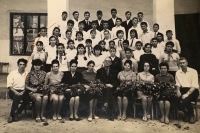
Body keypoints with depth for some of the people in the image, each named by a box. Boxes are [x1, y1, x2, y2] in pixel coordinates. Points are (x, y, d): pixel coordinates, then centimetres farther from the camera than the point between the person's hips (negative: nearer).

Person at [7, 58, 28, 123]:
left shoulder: (27, 74, 8)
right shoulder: (12, 73, 4)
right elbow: (9, 85, -4)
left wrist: (23, 92, -17)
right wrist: (15, 92, -20)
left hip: (22, 91, 2)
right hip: (13, 91, -2)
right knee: (17, 96, -33)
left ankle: (16, 113, -10)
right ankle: (12, 114, -15)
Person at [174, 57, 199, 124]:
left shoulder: (193, 71, -1)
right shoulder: (178, 72, 12)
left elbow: (195, 85, -10)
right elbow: (177, 84, 9)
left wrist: (187, 94, -23)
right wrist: (178, 90, -14)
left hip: (192, 90, -3)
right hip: (182, 90, 4)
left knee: (185, 99, -34)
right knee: (175, 98, -28)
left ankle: (192, 116, -4)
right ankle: (187, 114, -4)